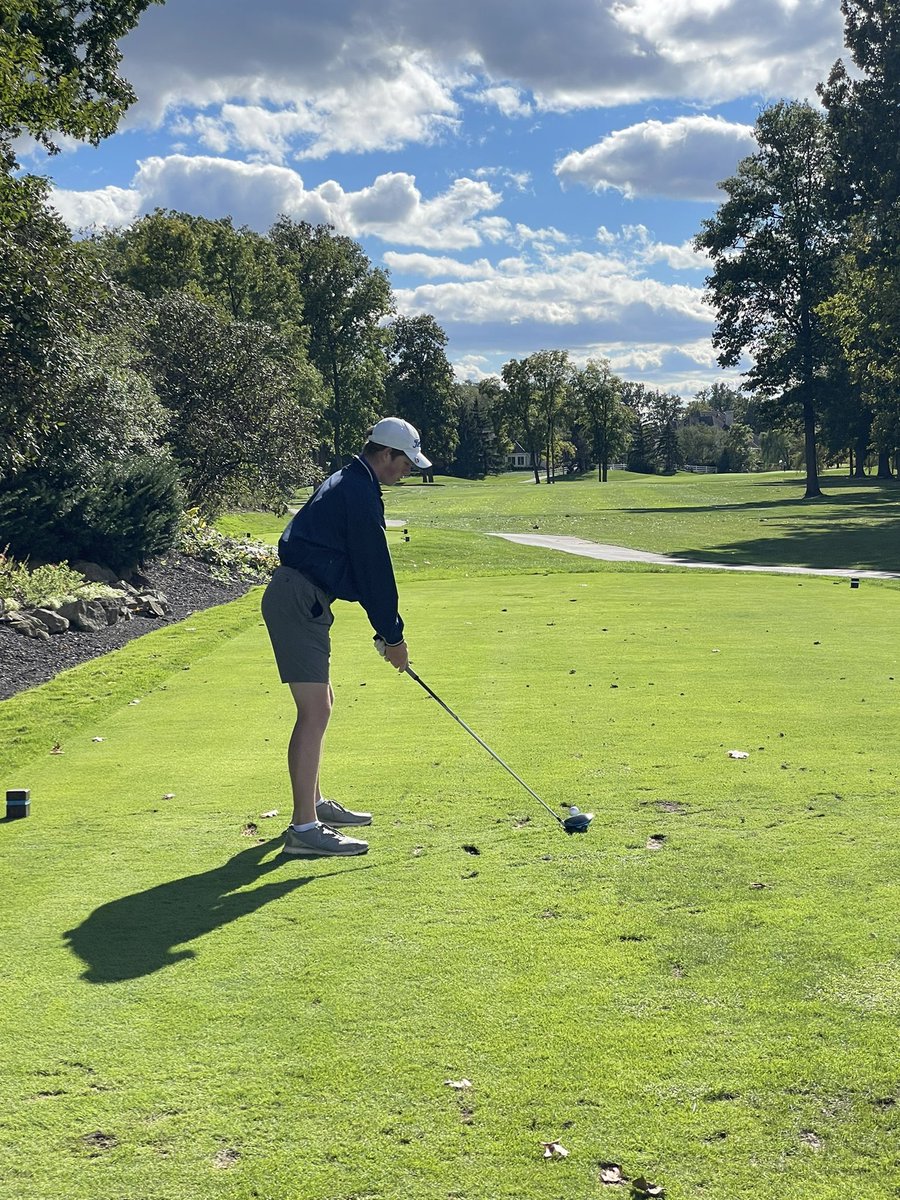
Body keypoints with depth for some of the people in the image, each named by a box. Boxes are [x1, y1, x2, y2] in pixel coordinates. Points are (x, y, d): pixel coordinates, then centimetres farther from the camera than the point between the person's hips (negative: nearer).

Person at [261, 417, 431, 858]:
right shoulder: (359, 492, -12)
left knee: (319, 704, 19)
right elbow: (374, 569, -12)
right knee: (315, 710, -13)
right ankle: (304, 828, -14)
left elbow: (365, 568, 23)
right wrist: (393, 635, -3)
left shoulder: (349, 484, 21)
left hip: (299, 600, 11)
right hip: (298, 601, -11)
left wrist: (384, 630, 20)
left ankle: (313, 804, 31)